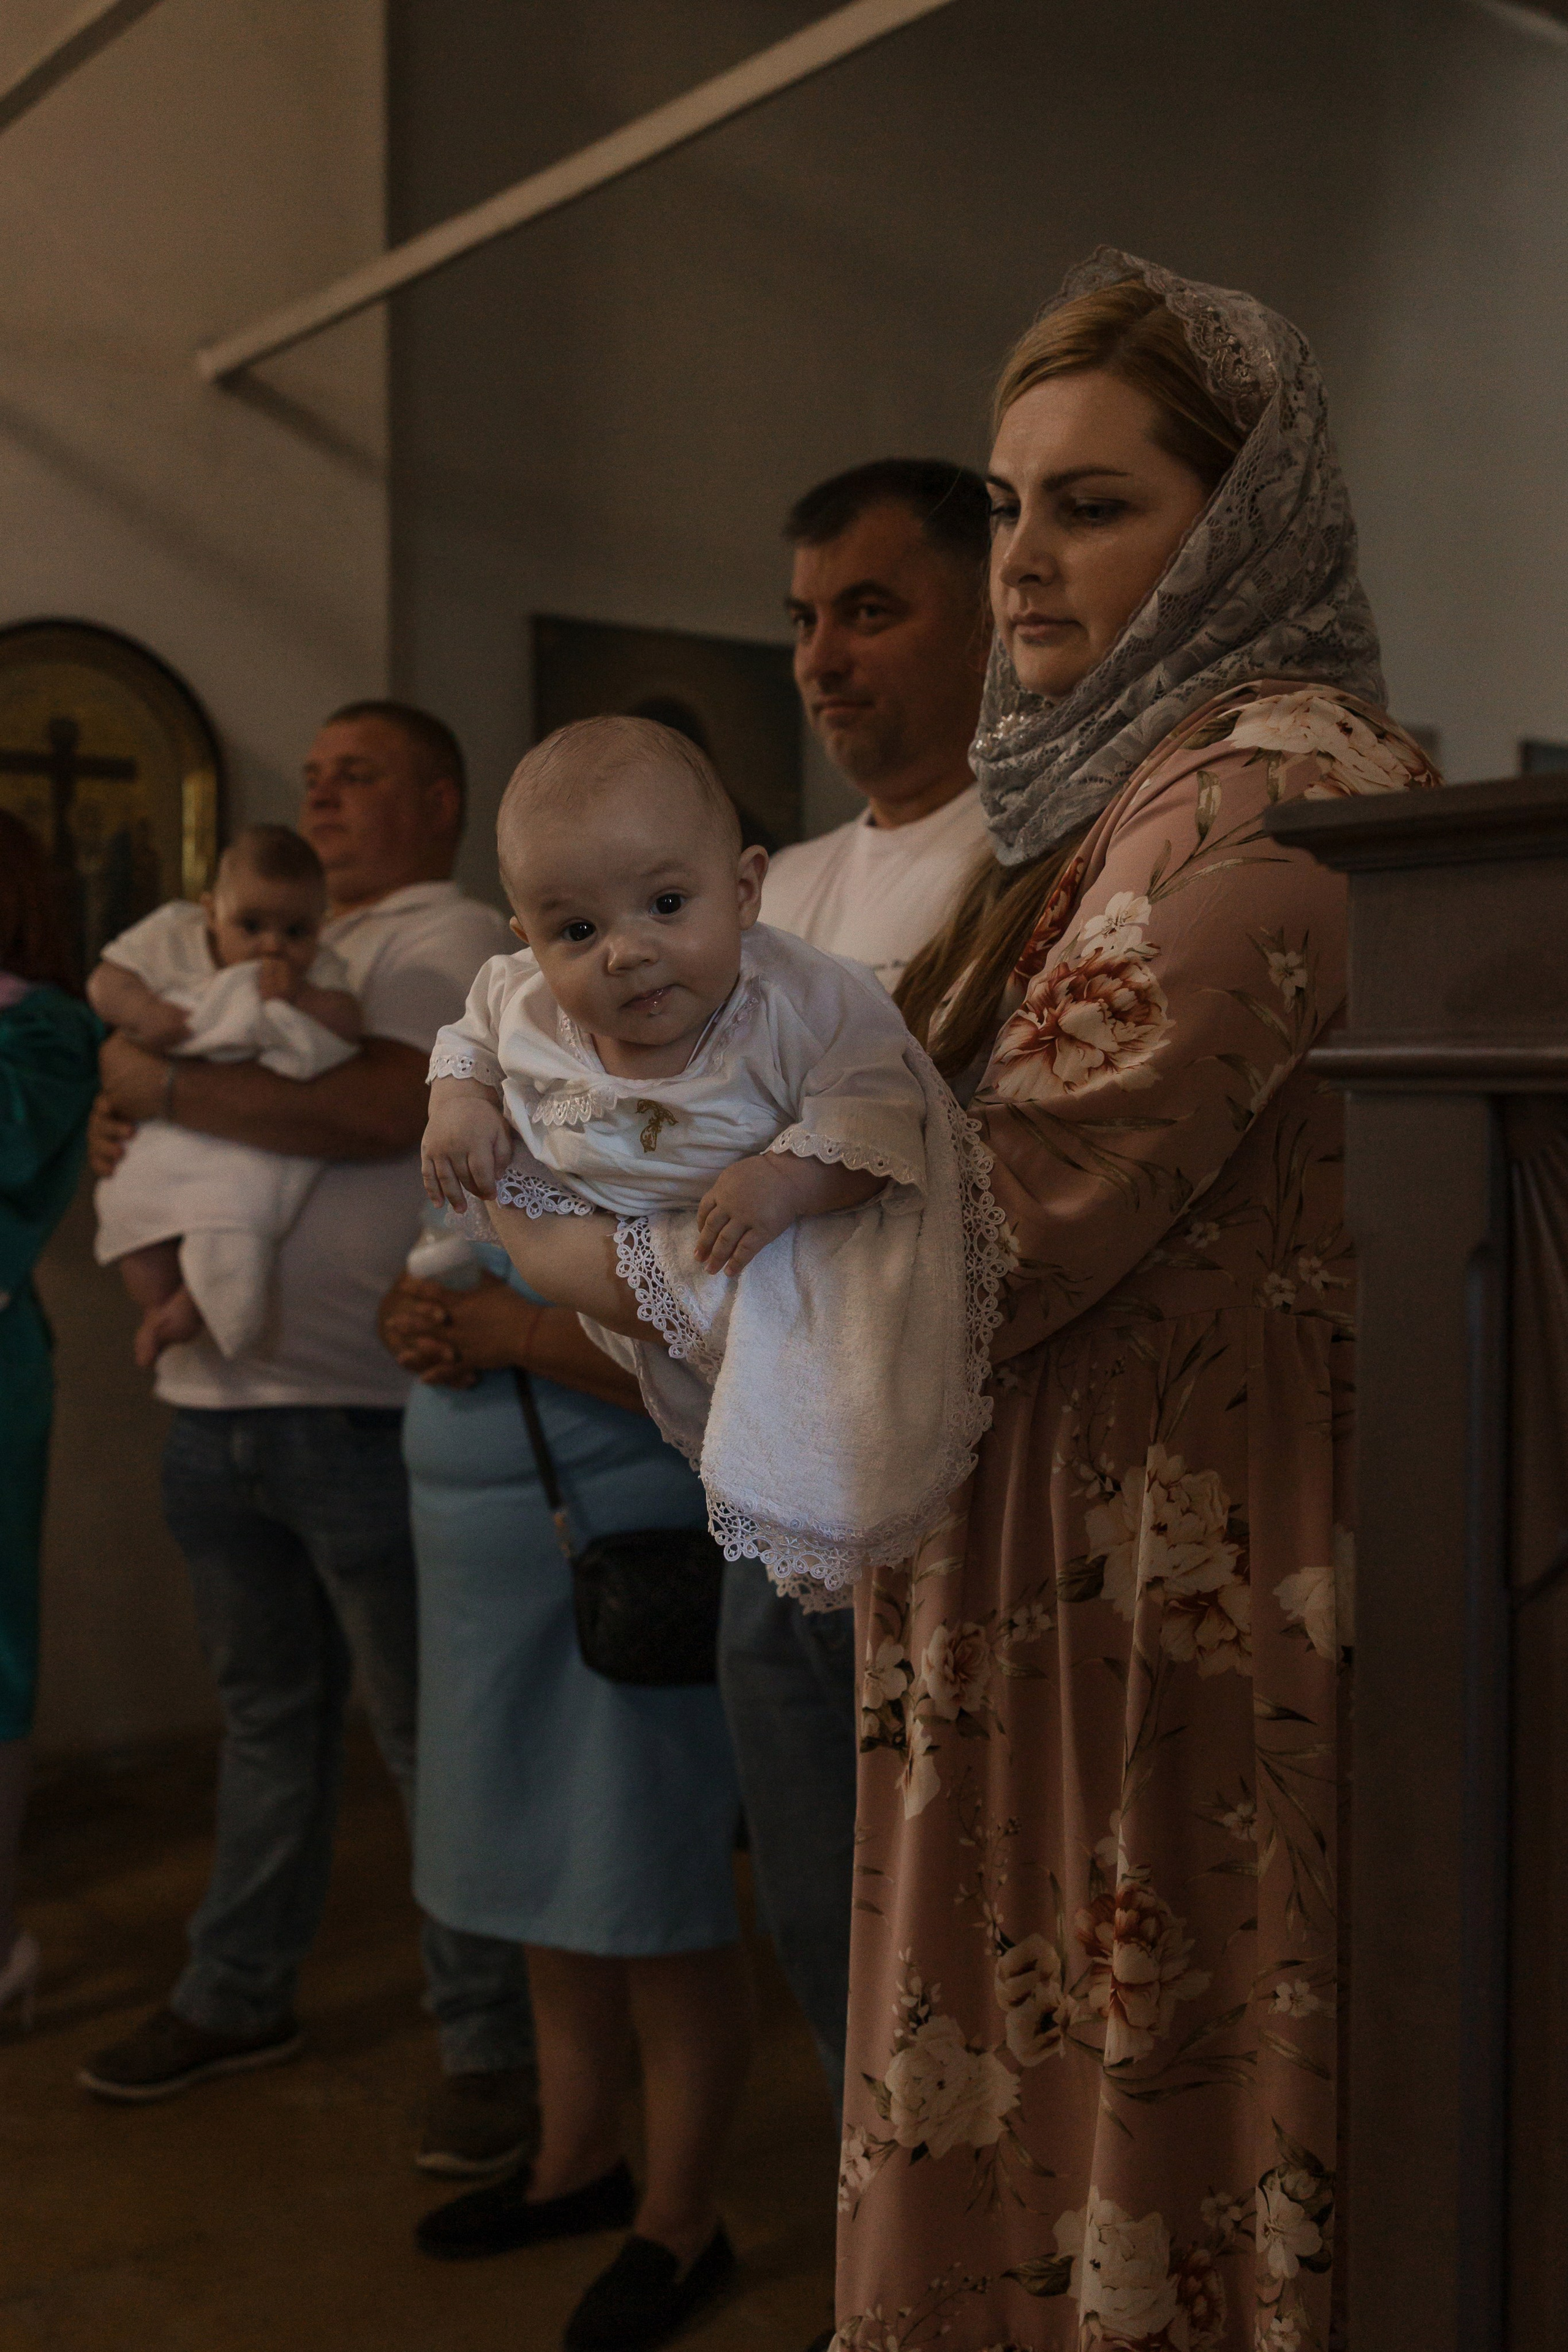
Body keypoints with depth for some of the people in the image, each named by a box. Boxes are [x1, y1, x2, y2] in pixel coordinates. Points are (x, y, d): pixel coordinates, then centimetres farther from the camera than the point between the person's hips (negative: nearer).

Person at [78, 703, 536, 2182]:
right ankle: (239, 1996, 32)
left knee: (430, 1731, 0)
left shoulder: (452, 942, -5)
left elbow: (381, 1110, -23)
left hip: (364, 1411, -8)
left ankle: (492, 2043, 11)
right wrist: (121, 1135, 3)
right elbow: (164, 1129, 26)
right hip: (220, 1399, 8)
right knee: (266, 1715, 18)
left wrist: (160, 1085, -16)